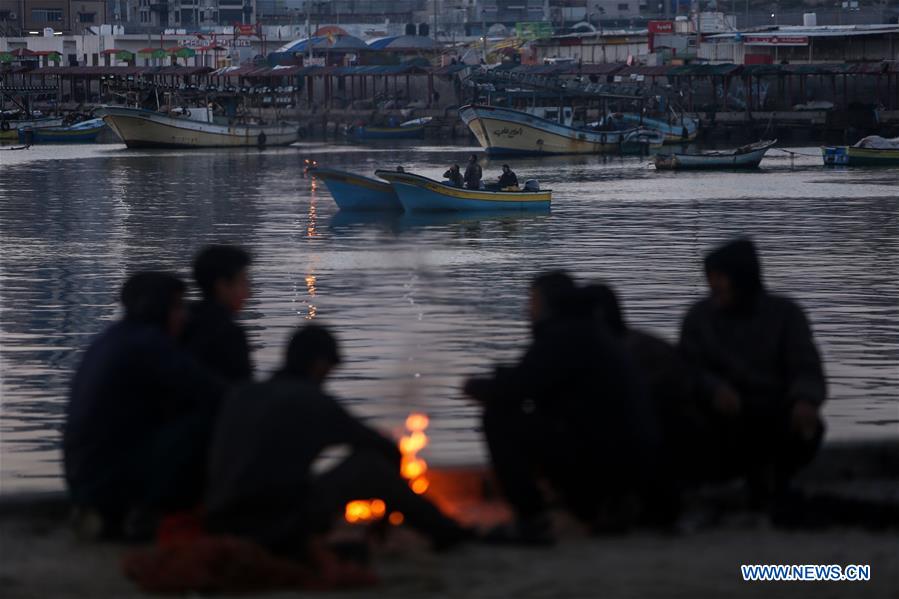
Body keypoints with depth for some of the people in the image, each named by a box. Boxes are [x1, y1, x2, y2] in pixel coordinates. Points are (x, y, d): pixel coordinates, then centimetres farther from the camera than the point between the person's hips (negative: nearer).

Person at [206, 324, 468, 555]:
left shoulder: (240, 398, 14)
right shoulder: (314, 401, 0)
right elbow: (389, 450, 10)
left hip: (225, 530, 6)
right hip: (284, 533, -6)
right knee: (371, 464, 8)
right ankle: (445, 532, 22)